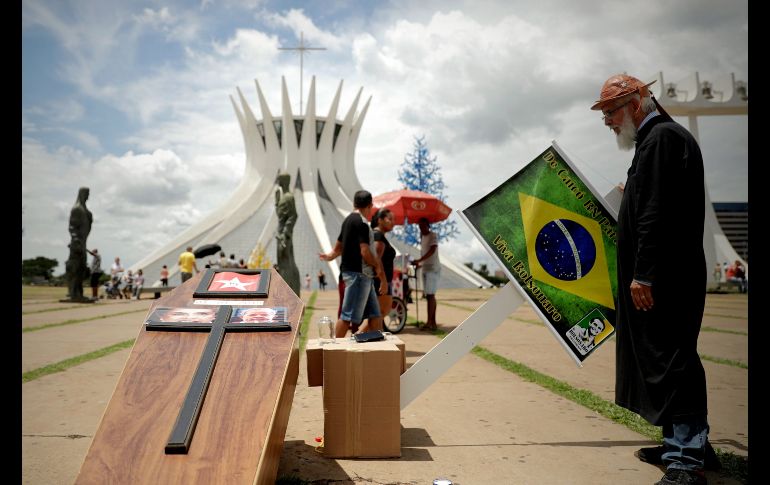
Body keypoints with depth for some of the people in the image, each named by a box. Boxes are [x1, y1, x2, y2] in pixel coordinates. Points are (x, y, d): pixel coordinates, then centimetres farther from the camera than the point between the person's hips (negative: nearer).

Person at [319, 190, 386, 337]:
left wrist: (329, 256, 46)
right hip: (358, 274, -10)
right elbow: (365, 252, -19)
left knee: (375, 315, 10)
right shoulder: (361, 222, -13)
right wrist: (377, 266, -5)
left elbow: (338, 247, 28)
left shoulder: (349, 220, 17)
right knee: (349, 316, -6)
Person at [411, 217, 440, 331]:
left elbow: (432, 251, -21)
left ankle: (429, 322, -14)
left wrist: (419, 260, -31)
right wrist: (419, 264, 13)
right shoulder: (422, 237, 16)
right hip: (425, 269, 9)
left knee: (430, 295, -12)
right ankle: (433, 322, 12)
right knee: (430, 295, 9)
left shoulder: (433, 236, -9)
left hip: (432, 269, -9)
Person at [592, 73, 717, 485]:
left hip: (664, 278, -11)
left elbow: (657, 214, -22)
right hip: (664, 277, 11)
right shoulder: (663, 136, 20)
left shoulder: (661, 138, -12)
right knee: (667, 360, 15)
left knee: (671, 361, -9)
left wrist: (643, 273, -23)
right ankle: (685, 444, 25)